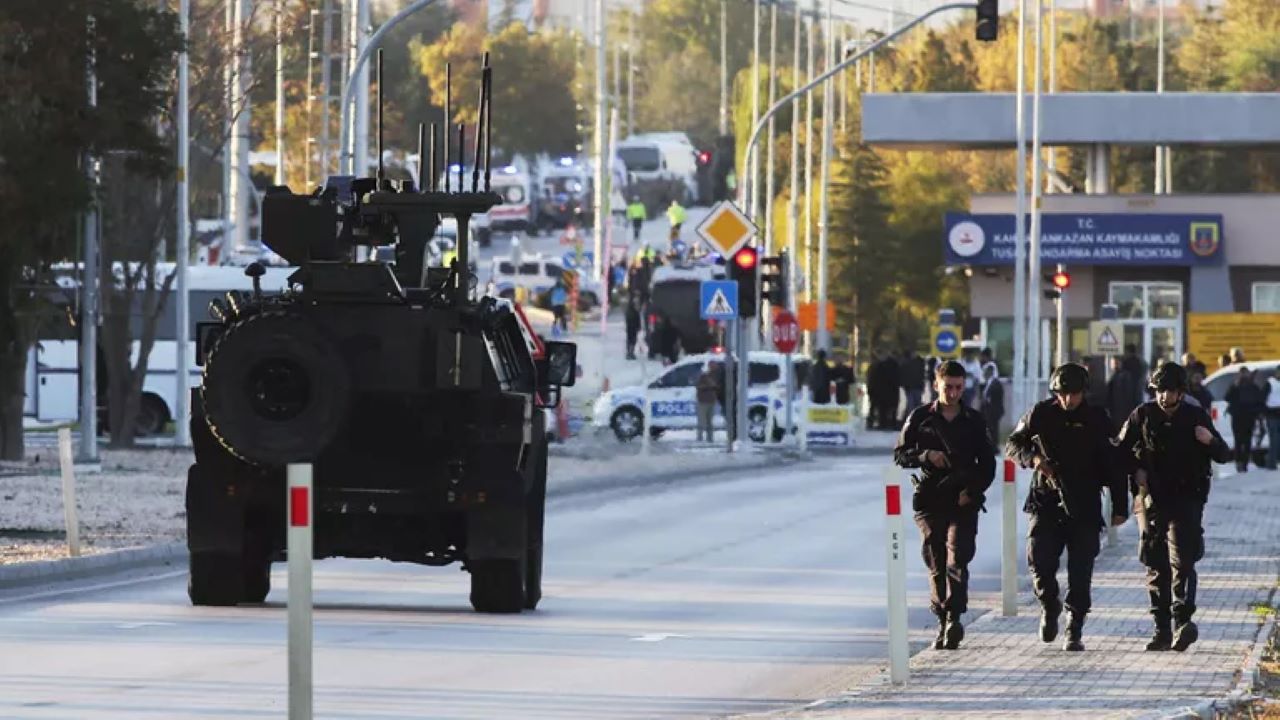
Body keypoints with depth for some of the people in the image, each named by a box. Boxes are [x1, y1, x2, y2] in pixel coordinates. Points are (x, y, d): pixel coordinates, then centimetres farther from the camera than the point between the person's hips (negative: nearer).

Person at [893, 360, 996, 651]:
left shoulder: (974, 421, 9)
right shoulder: (921, 417, 8)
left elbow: (988, 464, 11)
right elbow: (900, 455, 7)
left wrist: (972, 491, -4)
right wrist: (926, 456, -12)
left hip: (963, 501, -1)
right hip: (930, 501, 1)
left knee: (957, 560, -16)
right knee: (936, 565, 3)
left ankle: (954, 619, -24)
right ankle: (943, 622, 10)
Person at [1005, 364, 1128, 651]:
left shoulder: (1097, 420, 3)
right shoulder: (1041, 414, 4)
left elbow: (1113, 464, 6)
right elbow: (1012, 444, 10)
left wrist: (1120, 507, 2)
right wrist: (1032, 458, -12)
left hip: (1084, 508, 0)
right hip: (1046, 501, 0)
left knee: (1080, 571, -3)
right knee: (1039, 559, -13)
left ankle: (1074, 631, 6)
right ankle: (1049, 606, 15)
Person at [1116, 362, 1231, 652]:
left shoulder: (1196, 417, 4)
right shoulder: (1142, 416, 5)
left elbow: (1224, 455, 8)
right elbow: (1120, 451, 15)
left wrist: (1210, 441, -14)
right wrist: (1135, 470, -3)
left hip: (1186, 500, -2)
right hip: (1151, 500, 2)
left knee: (1182, 560, -17)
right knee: (1156, 566, 4)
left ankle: (1182, 620, -23)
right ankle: (1162, 629, 8)